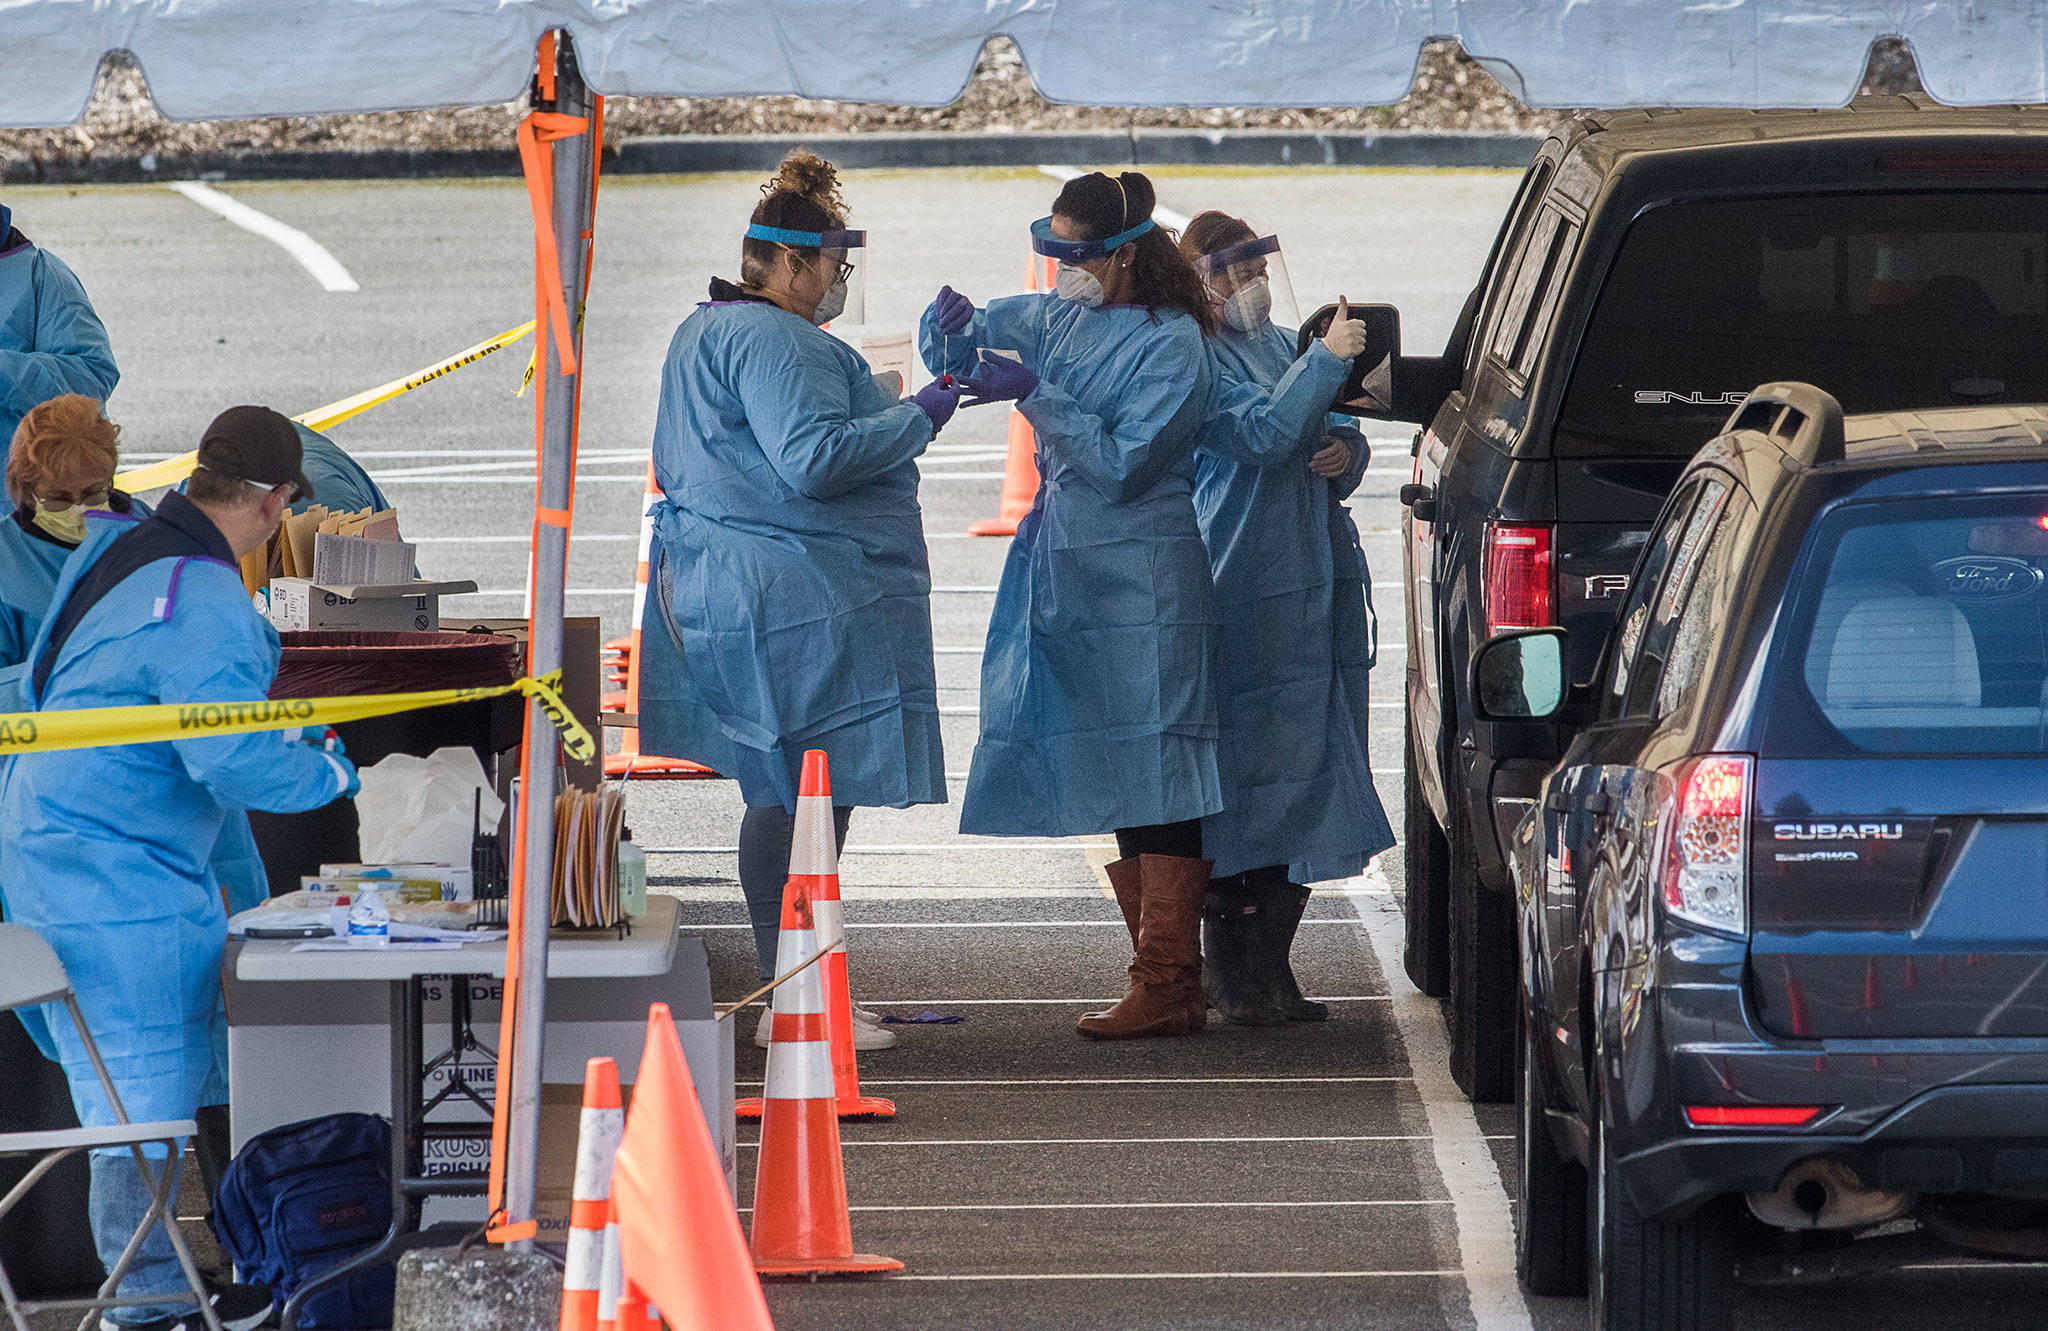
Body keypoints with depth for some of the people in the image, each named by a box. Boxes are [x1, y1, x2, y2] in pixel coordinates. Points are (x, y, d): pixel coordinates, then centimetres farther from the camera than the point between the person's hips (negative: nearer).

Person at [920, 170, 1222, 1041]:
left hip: (1142, 585, -8)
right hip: (1072, 578, 8)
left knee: (1155, 777, -10)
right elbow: (958, 347, 21)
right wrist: (953, 327, -2)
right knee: (1115, 779, 9)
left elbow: (1122, 464, -17)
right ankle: (1164, 978, 14)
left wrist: (1033, 395, -18)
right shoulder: (1059, 321, 11)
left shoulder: (1170, 342, -10)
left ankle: (1165, 987, -11)